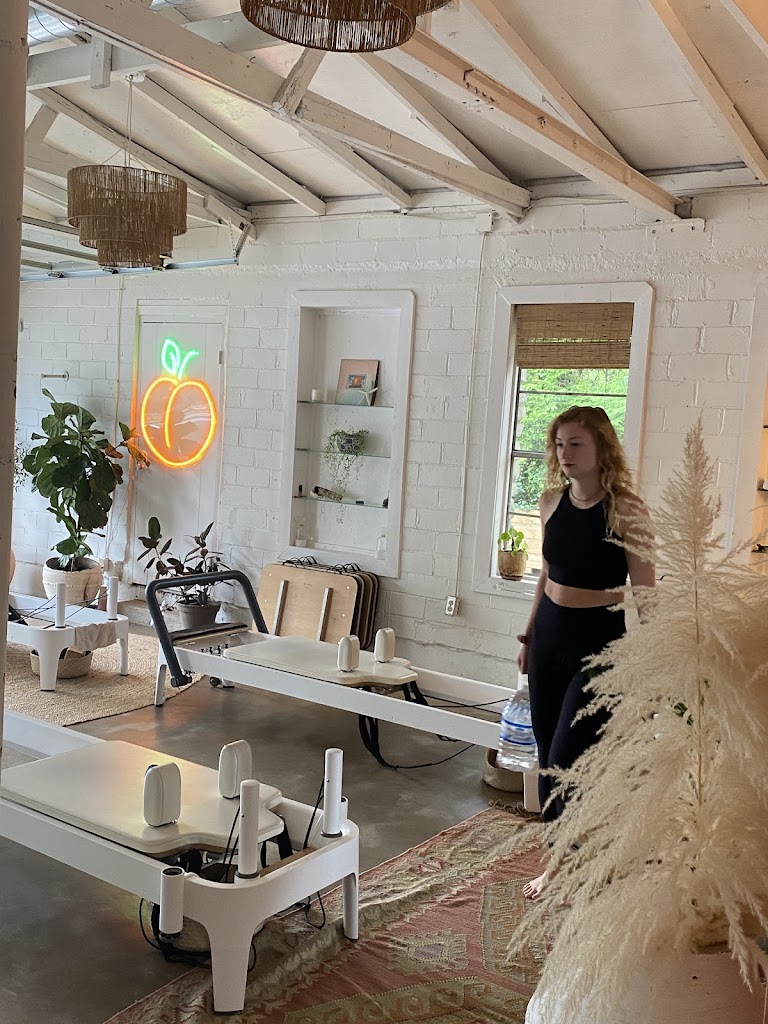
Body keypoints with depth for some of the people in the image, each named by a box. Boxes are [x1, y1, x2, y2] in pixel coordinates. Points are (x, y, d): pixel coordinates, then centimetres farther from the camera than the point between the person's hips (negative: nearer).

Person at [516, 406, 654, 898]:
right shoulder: (553, 501, 4)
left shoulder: (625, 510, -14)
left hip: (598, 641, -6)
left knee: (567, 758, -4)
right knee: (549, 756, 12)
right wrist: (530, 635, 18)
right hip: (550, 636, 6)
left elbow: (644, 593, -12)